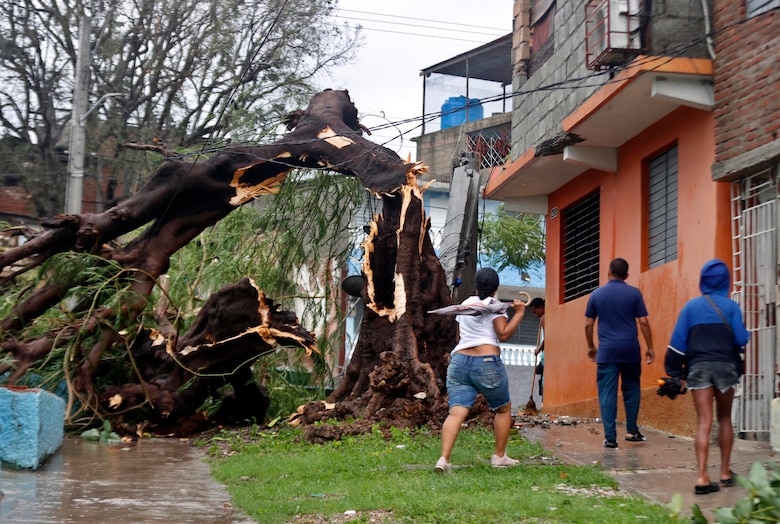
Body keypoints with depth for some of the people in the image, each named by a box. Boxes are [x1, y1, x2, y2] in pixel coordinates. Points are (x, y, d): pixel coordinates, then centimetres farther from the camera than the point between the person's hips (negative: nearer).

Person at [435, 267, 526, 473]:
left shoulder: (465, 304, 18)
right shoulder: (494, 305, 0)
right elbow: (504, 334, -10)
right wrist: (519, 313, -5)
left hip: (459, 361, 5)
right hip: (487, 363, -4)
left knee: (456, 412, -7)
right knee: (503, 408, 18)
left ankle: (444, 458, -25)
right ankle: (499, 456, 21)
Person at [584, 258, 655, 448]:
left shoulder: (597, 294, 3)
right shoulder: (634, 293, 0)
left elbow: (588, 324, 5)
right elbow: (643, 322, -2)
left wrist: (591, 347, 18)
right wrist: (649, 348, 6)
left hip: (607, 351, 0)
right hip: (630, 350, 0)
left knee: (608, 393, 1)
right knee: (631, 389, 17)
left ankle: (610, 437, -3)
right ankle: (632, 431, 20)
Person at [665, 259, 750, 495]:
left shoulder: (691, 306, 6)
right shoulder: (731, 307, 2)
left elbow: (678, 341, 3)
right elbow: (741, 339, -3)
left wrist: (674, 372, 8)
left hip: (698, 367, 0)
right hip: (725, 365, 0)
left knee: (704, 422, -4)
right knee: (725, 418, 17)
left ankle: (702, 477, -17)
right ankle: (725, 473, 21)